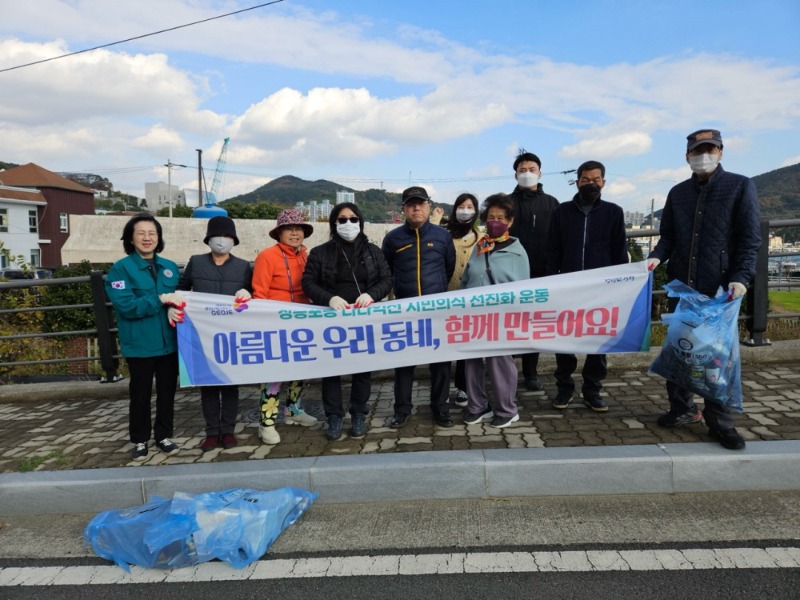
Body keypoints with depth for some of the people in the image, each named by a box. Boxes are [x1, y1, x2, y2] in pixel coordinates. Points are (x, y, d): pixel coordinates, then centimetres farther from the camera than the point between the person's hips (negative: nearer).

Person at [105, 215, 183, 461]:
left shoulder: (170, 267, 8)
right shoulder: (121, 268, -6)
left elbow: (180, 298, 9)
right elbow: (126, 306, -17)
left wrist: (173, 309, -14)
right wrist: (161, 299, -22)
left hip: (170, 342, 4)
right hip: (139, 344, -4)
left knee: (167, 391, 13)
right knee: (140, 394, 9)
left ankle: (164, 436, 28)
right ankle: (140, 441, 24)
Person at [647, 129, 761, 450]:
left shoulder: (740, 186, 1)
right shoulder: (678, 193, 13)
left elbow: (749, 239, -5)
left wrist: (741, 277, -16)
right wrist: (657, 256, -7)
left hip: (720, 288, -4)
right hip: (681, 285, 4)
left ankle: (720, 422, 12)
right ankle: (683, 409, 24)